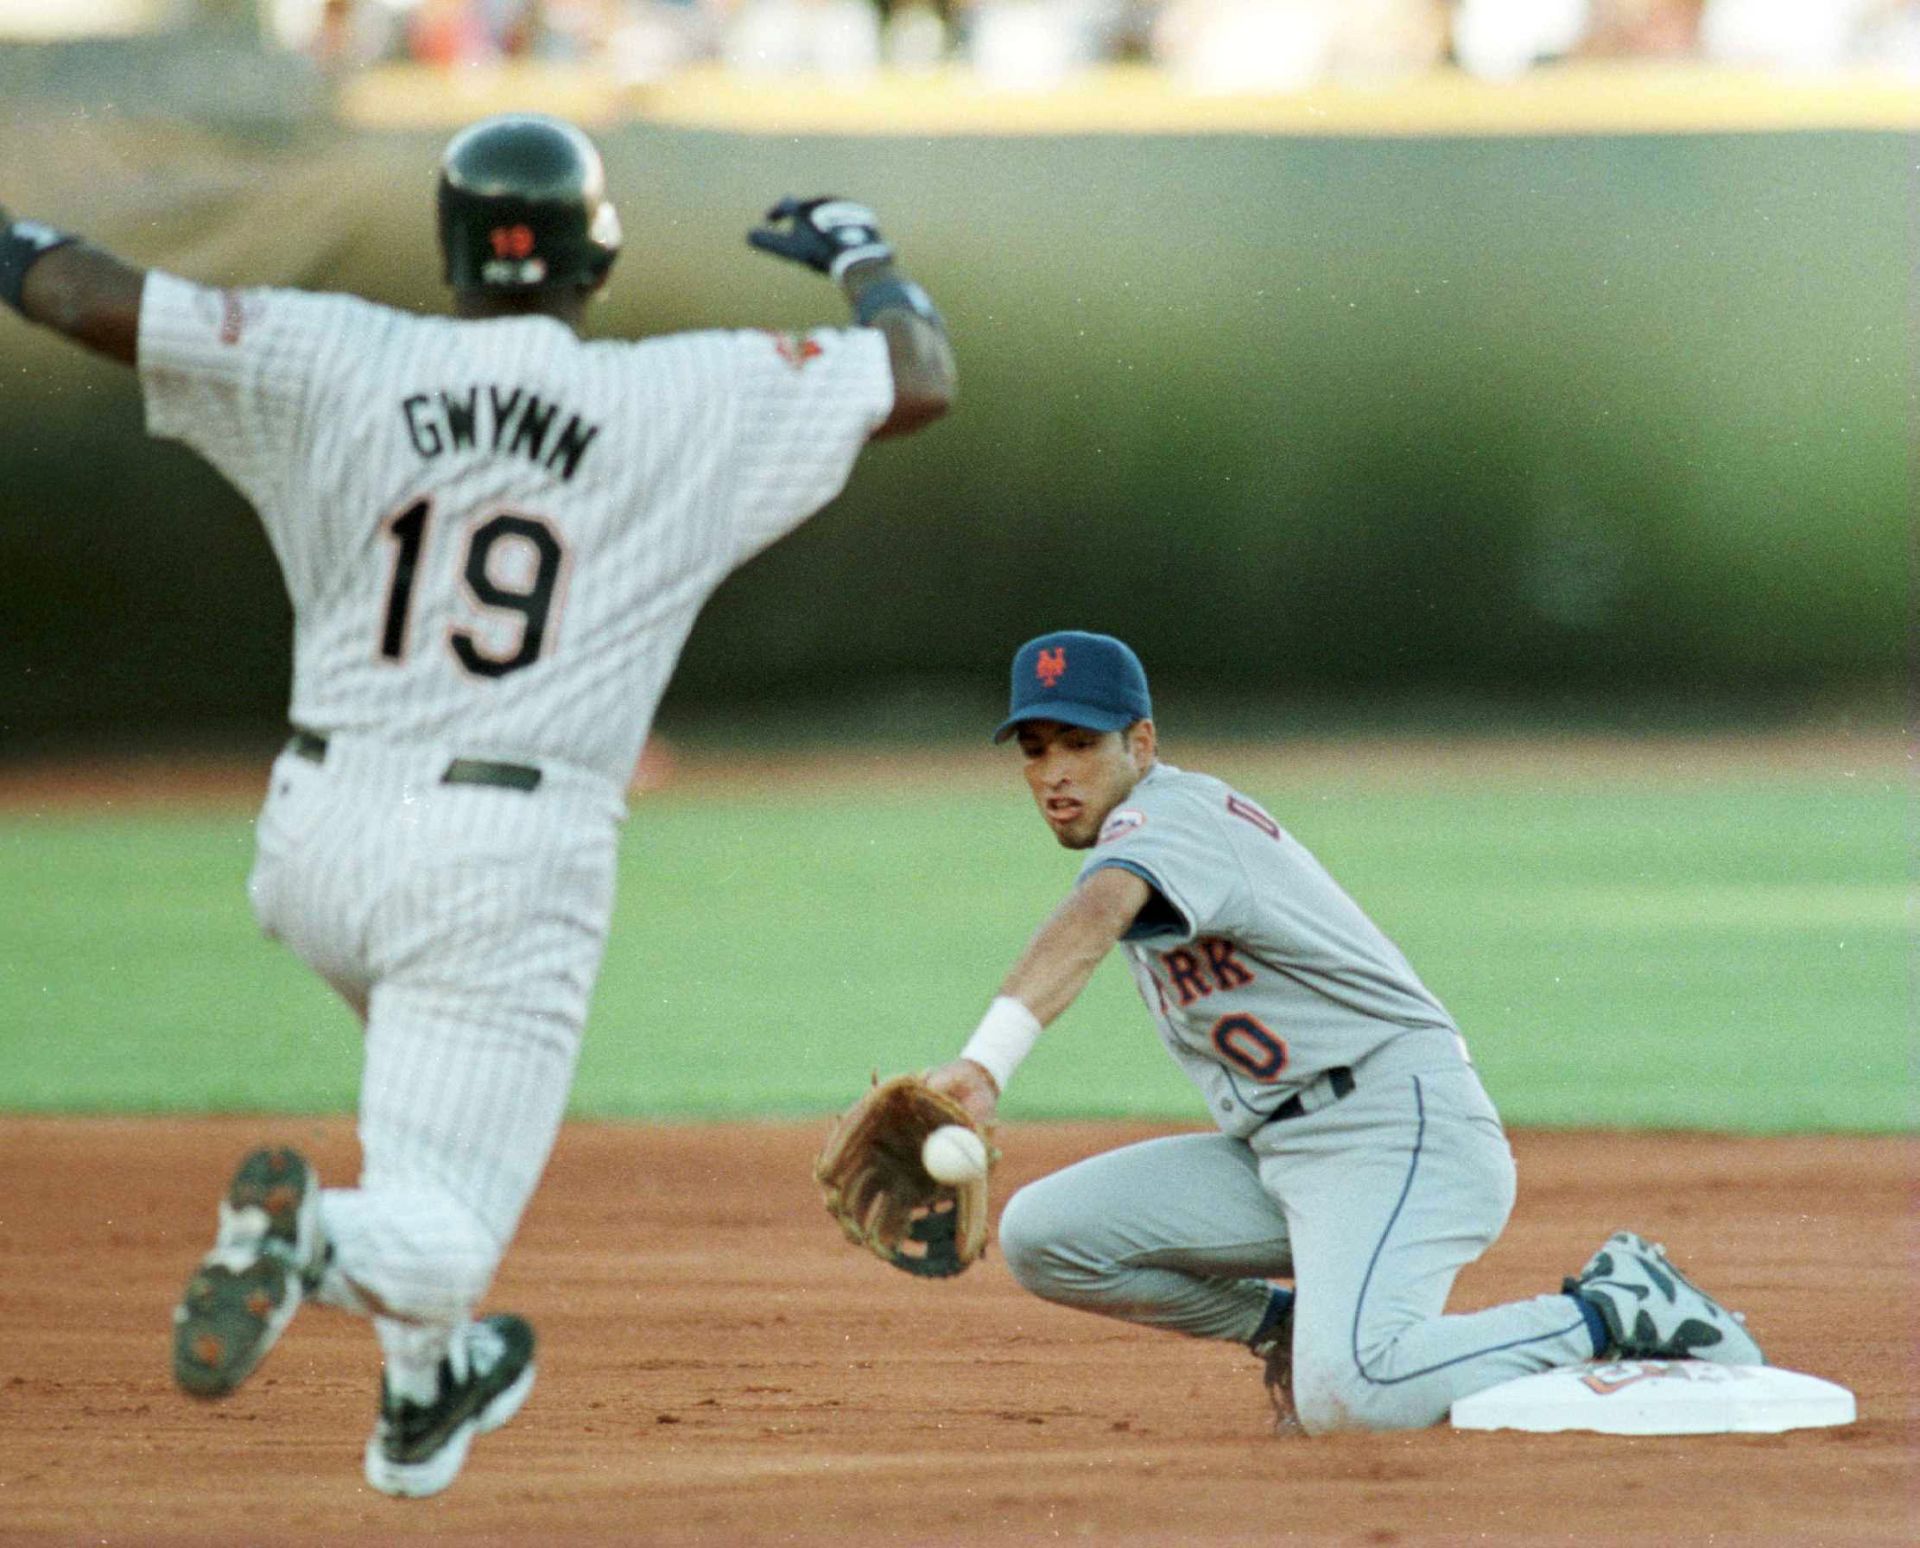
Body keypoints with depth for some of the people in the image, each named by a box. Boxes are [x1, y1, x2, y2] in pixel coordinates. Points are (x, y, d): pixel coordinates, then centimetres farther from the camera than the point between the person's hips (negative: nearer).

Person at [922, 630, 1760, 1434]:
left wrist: (986, 1061, -54)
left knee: (1344, 1395, -32)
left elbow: (1092, 920, -36)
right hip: (1270, 1155, 9)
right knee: (1040, 1235, -4)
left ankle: (1611, 1314, -9)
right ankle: (1288, 1323, 12)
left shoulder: (1167, 817, -15)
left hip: (1400, 1130, -9)